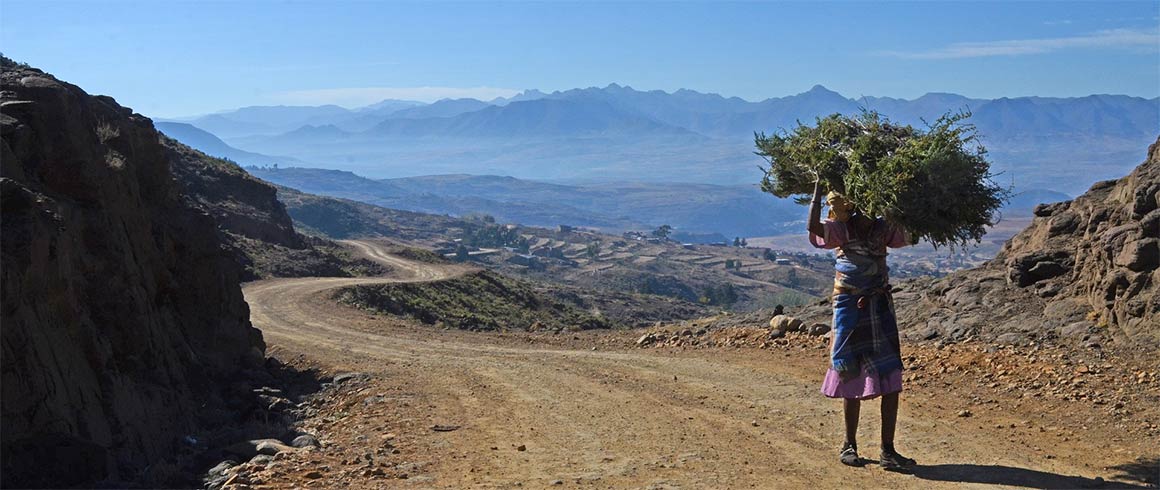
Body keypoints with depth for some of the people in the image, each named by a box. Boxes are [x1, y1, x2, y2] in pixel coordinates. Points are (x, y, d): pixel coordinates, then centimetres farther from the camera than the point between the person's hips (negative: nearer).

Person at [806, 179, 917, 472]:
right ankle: (849, 445, 23)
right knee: (854, 380, 6)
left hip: (880, 308, 4)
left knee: (890, 381, -3)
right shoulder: (840, 230, -6)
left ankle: (888, 451, 3)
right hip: (850, 309, -3)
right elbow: (814, 227, -24)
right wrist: (818, 188, -20)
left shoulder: (883, 230, 5)